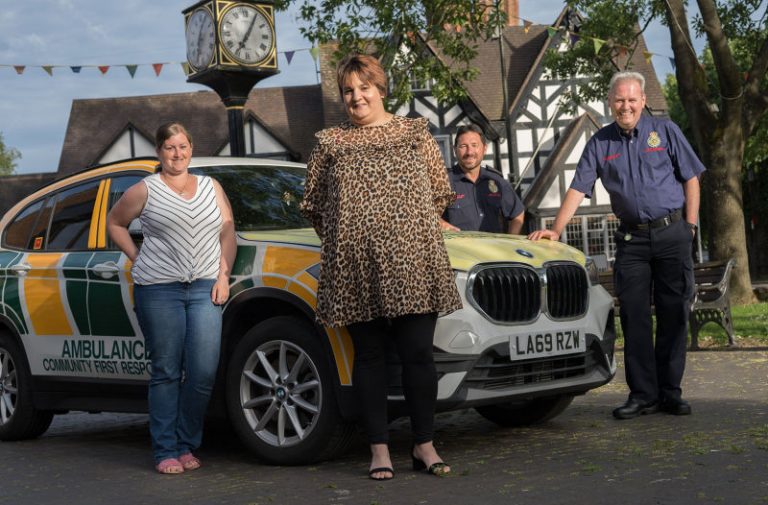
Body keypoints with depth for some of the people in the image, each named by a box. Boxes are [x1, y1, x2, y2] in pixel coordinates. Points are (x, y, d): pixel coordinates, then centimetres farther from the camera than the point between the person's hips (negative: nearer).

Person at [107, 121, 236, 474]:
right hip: (159, 289, -3)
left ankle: (186, 445, 9)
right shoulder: (145, 190, 7)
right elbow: (114, 223, 16)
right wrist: (136, 257, 5)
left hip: (205, 288, 3)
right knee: (166, 372, -3)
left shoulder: (210, 187, 16)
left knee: (204, 372, -6)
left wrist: (223, 275, 4)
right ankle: (166, 451, 4)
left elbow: (228, 232, 15)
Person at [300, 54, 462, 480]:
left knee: (418, 354, 0)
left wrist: (415, 228, 7)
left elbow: (439, 193, 13)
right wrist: (343, 239, 8)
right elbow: (313, 205, 13)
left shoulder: (414, 134, 11)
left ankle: (424, 445, 10)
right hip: (354, 268, 0)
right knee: (370, 356, 5)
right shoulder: (330, 143, 10)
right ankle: (379, 449, 11)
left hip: (412, 264, 0)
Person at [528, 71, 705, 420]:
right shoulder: (600, 143, 7)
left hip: (671, 234, -1)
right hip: (631, 238, 1)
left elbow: (690, 178, 5)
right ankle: (642, 394, 4)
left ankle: (670, 393, 8)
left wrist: (690, 225, -2)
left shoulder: (664, 131, 4)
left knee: (673, 314, 1)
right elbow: (578, 188, 2)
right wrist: (555, 230, -8)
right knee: (634, 316, -2)